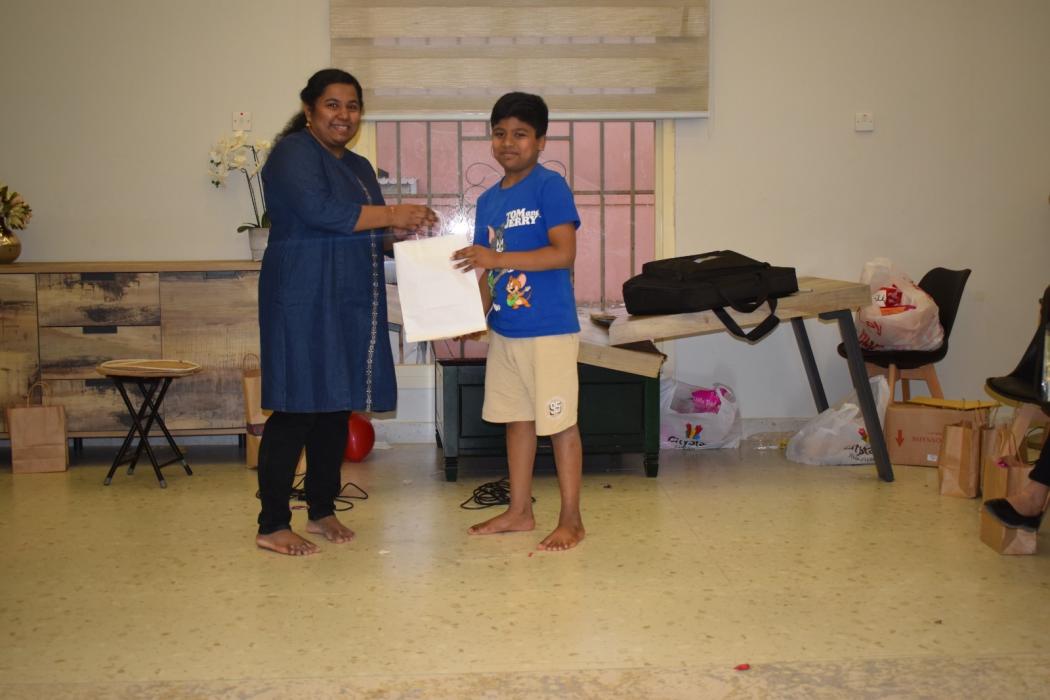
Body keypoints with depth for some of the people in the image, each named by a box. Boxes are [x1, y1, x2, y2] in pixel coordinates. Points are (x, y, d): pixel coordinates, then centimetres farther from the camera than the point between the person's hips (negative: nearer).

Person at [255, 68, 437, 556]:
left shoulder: (358, 166, 20)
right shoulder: (293, 152, -7)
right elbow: (319, 212, -22)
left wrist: (407, 226, 4)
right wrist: (392, 215, -18)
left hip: (349, 303, 8)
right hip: (303, 299, -8)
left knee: (337, 408, 10)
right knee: (296, 410, -7)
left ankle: (322, 512, 21)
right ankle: (272, 526, 1)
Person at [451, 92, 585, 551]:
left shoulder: (550, 186, -9)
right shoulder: (488, 200, 12)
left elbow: (564, 253, -19)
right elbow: (488, 271, 15)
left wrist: (496, 258, -23)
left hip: (549, 329, -7)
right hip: (504, 330, 7)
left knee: (559, 422, 1)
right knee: (516, 419, 15)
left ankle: (571, 520, 13)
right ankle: (519, 511, 28)